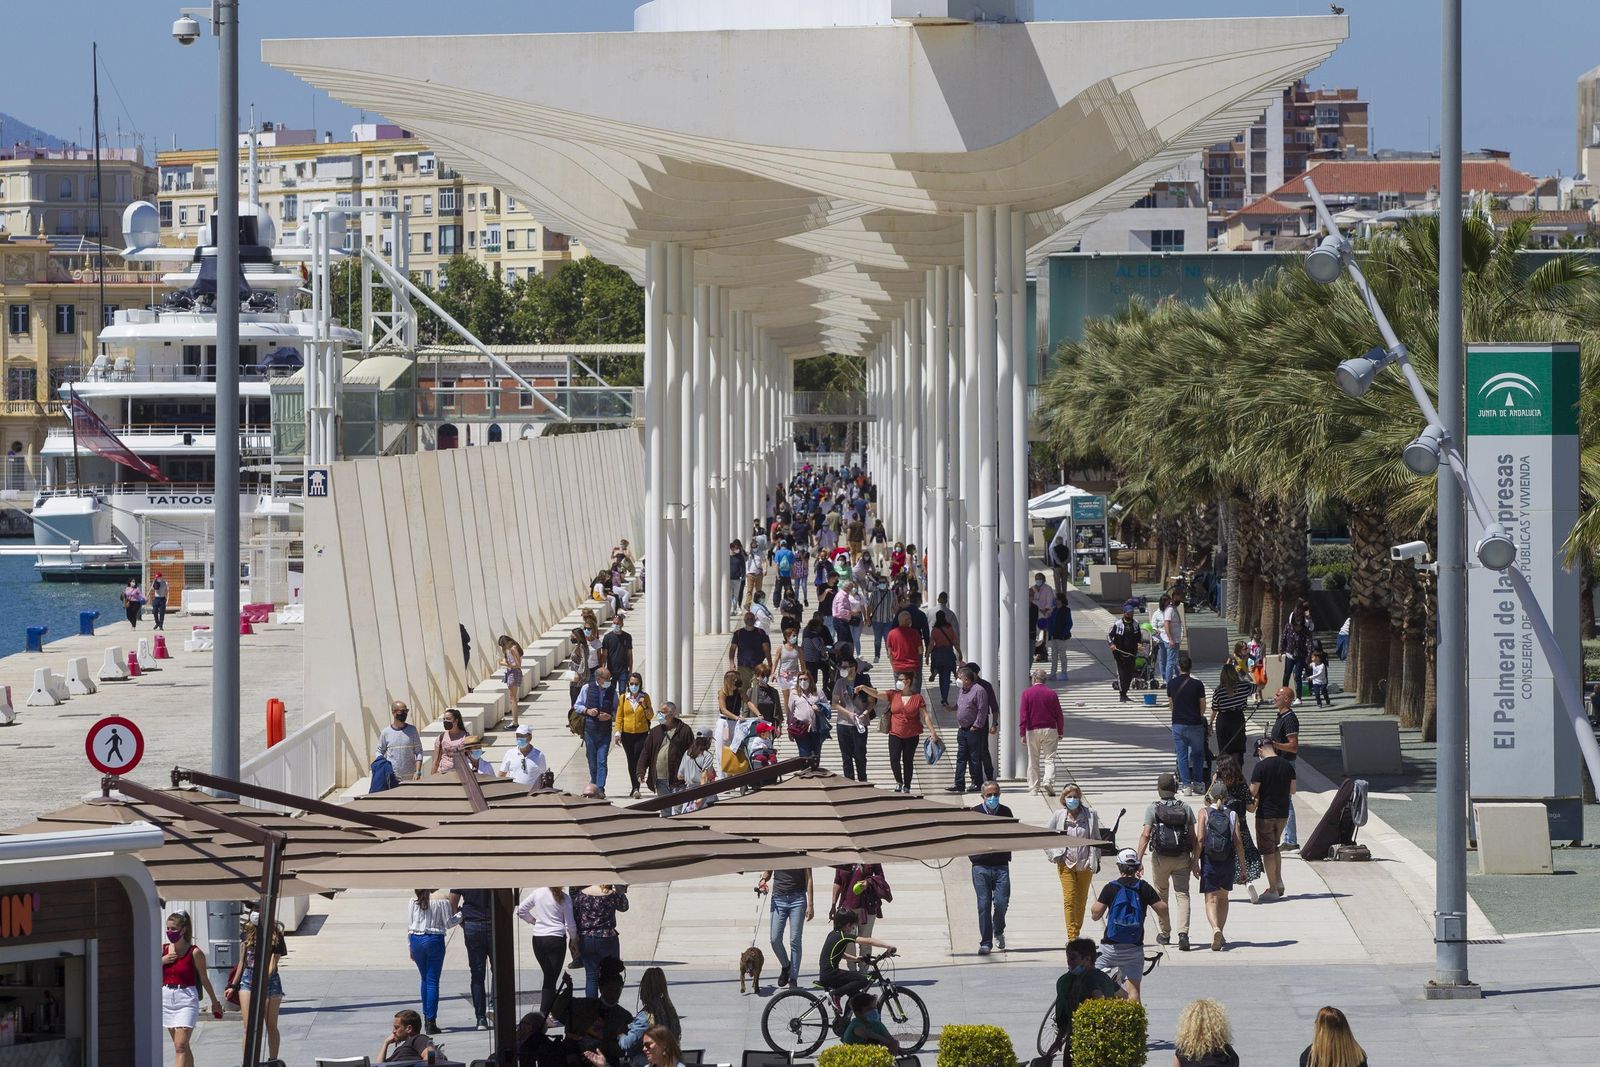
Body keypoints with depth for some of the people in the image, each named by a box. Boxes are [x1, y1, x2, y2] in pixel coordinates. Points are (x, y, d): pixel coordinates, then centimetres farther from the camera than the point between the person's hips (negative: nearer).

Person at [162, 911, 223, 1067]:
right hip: (166, 999, 5)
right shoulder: (163, 950, 6)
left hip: (186, 1000, -5)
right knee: (181, 1046, 14)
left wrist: (215, 1001, 10)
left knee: (181, 1045, -14)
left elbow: (204, 979, 2)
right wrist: (162, 961, -10)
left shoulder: (194, 952, -7)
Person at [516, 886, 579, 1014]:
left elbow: (520, 910, 6)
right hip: (556, 939, -4)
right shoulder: (564, 897, -9)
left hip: (538, 940, 4)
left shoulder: (537, 893, 1)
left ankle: (552, 1011, 16)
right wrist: (573, 939, 12)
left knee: (549, 976, 16)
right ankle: (543, 1015, -8)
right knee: (551, 980, -1)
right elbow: (570, 923, -4)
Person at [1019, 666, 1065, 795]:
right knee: (1049, 759, 2)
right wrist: (1060, 732, 12)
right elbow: (1059, 715, 3)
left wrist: (1022, 734, -4)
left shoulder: (1027, 693, -4)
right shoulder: (1051, 693, 0)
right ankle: (1048, 781, -20)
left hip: (1032, 731, 0)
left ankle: (1033, 787, 11)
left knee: (1033, 760, 9)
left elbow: (1023, 715, -7)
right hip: (1050, 730, 0)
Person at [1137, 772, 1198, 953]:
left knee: (1161, 895, 15)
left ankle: (1165, 934, 23)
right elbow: (1193, 837, 2)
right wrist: (1195, 860, 9)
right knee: (1182, 894, 0)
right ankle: (1183, 933, -18)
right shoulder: (1185, 808, 2)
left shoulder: (1153, 808, -5)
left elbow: (1145, 835, -11)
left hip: (1160, 858, -1)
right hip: (1182, 858, 1)